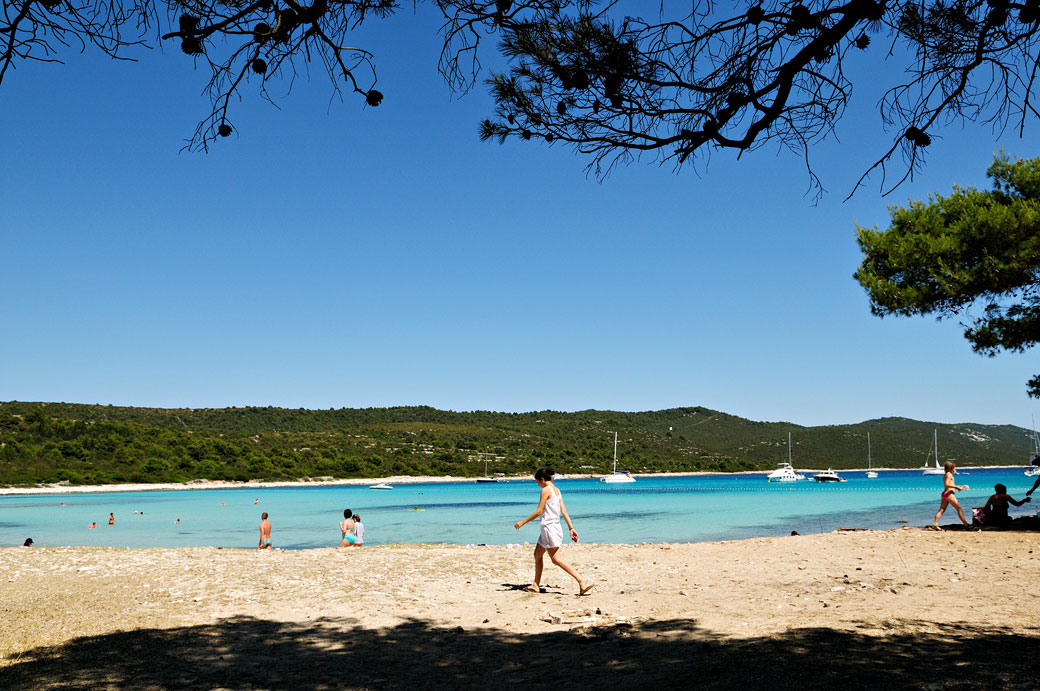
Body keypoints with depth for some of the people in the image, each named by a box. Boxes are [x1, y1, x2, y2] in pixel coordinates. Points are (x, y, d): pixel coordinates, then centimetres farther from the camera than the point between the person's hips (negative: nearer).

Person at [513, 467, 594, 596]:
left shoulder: (546, 490, -13)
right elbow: (564, 511, 11)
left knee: (556, 559, -9)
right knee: (537, 554, 18)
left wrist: (522, 522, -9)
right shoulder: (557, 490, 12)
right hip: (555, 526, 10)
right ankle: (535, 585, 25)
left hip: (549, 527, -10)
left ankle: (582, 581, -16)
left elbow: (539, 511, -16)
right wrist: (571, 528, 11)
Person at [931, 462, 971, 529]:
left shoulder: (945, 475, 20)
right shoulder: (949, 474, -9)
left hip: (944, 493, 9)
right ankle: (966, 524, 6)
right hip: (949, 493, -9)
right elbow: (946, 484, -20)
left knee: (941, 510, 1)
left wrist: (957, 487, 21)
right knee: (959, 509, 1)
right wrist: (956, 487, -17)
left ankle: (935, 524, -10)